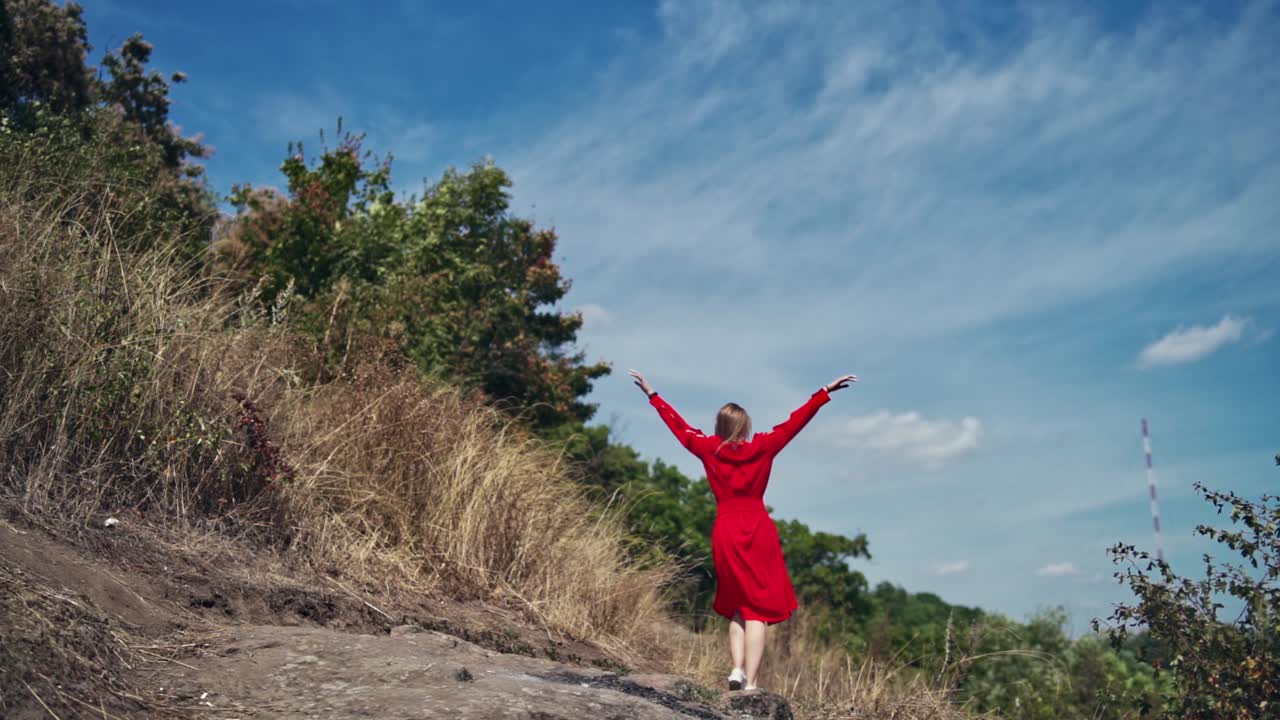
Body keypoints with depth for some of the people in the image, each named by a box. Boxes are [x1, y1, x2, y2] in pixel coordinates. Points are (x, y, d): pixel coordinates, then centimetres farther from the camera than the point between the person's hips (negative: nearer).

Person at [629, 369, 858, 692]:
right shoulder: (763, 447, 1)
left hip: (725, 532, 2)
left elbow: (679, 426, 13)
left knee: (738, 607, 18)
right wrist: (825, 392, 9)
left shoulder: (709, 448, 3)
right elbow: (795, 422, 4)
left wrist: (653, 395, 24)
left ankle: (737, 668, 1)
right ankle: (750, 683, -9)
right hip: (760, 531, -2)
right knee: (759, 610, -2)